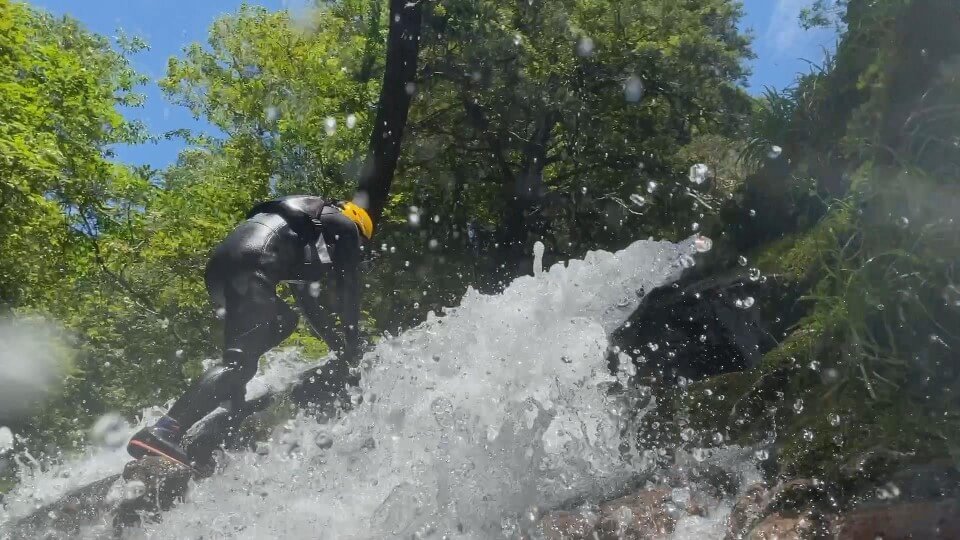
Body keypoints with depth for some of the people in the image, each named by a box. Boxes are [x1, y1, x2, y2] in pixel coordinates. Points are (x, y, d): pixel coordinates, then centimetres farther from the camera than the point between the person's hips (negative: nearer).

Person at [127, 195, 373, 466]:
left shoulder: (307, 228, 40)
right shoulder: (345, 227, 19)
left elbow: (307, 299, 37)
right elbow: (348, 291, 10)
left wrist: (339, 345, 33)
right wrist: (350, 352, 13)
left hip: (220, 266, 9)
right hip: (250, 267, -9)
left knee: (283, 321, 25)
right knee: (241, 363, -14)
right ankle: (162, 432, -29)